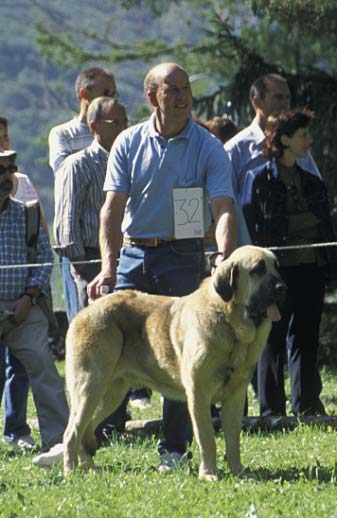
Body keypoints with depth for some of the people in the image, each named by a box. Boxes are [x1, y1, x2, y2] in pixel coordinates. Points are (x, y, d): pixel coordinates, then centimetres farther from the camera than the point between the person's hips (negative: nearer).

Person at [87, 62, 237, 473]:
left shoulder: (208, 147, -3)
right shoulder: (129, 143, 3)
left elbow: (223, 207, -13)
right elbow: (113, 206, -2)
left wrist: (224, 258, -31)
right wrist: (108, 265, -15)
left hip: (182, 257, -1)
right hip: (133, 255, 2)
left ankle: (174, 448, 8)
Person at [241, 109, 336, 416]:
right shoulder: (259, 179, -3)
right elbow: (249, 227, -6)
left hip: (311, 271, 5)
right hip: (277, 270, -5)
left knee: (306, 337, 9)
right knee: (273, 340, 0)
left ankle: (307, 404, 15)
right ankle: (271, 410, 5)